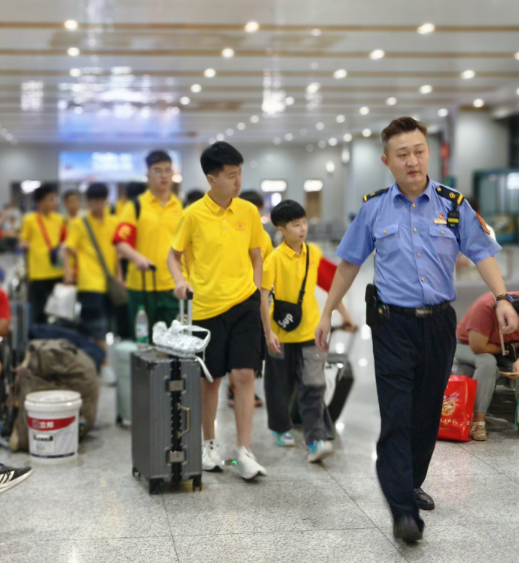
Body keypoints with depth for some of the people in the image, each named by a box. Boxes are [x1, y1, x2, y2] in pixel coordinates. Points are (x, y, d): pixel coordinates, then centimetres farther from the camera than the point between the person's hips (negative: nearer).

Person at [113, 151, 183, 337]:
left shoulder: (181, 208, 11)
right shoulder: (135, 206, 1)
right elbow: (121, 242, -7)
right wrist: (137, 257, -26)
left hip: (173, 286, 2)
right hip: (141, 285, -2)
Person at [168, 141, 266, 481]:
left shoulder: (249, 212, 3)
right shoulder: (194, 215, -4)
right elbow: (175, 255, 7)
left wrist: (256, 293, 4)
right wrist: (180, 280, -11)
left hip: (244, 304, 1)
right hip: (207, 307, -1)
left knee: (244, 375, -6)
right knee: (211, 379, 9)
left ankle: (244, 453, 0)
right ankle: (210, 445, 27)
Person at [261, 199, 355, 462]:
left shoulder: (314, 253, 2)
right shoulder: (275, 258, -11)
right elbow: (264, 296, -11)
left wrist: (343, 313, 16)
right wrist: (268, 332, -16)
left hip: (310, 332, 2)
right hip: (281, 334, -2)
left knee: (313, 387, -7)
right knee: (280, 387, 13)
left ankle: (317, 439, -10)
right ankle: (281, 429, 34)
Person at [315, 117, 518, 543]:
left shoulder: (453, 203, 2)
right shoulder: (374, 207, 2)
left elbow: (482, 253, -1)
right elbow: (350, 263, 9)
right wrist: (327, 312, 9)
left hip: (439, 322, 2)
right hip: (393, 324, -2)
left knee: (428, 413, 13)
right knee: (397, 416, -9)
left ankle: (411, 484, 32)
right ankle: (404, 510, -11)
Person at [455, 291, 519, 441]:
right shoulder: (485, 307, -34)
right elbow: (478, 347, -33)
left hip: (503, 349, 5)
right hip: (468, 346, -5)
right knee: (487, 362, -36)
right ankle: (478, 421, -33)